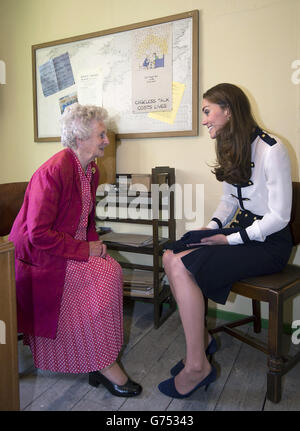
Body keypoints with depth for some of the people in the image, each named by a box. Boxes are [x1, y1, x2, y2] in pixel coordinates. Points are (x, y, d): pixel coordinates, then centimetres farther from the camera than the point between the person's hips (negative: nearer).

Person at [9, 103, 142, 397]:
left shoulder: (91, 170, 6)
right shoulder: (54, 171, -22)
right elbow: (38, 234, -24)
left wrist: (94, 241, -2)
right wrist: (84, 250, -21)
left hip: (75, 247, 8)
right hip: (39, 256, -8)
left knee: (112, 270, -15)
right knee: (101, 279, -22)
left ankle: (102, 354, -4)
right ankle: (103, 365, -7)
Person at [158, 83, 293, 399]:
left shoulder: (271, 150, -16)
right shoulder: (230, 149, 11)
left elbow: (279, 216, -17)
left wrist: (229, 240, -17)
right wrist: (212, 227, -1)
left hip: (269, 242, -8)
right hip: (241, 228, 8)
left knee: (184, 267, -24)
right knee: (170, 256, -11)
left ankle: (197, 366, -10)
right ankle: (202, 338, 4)